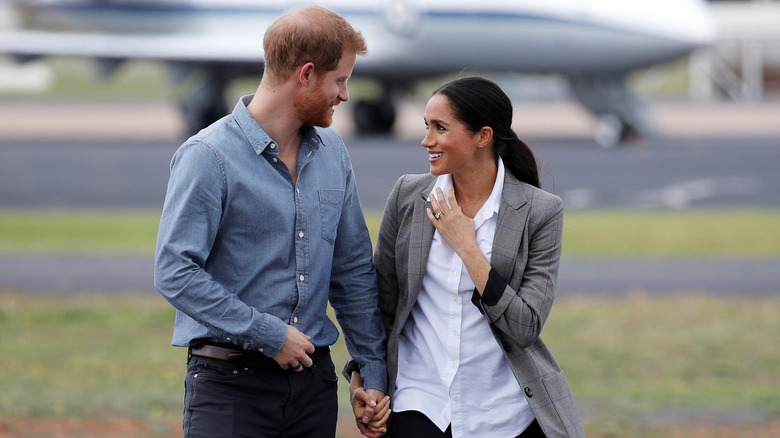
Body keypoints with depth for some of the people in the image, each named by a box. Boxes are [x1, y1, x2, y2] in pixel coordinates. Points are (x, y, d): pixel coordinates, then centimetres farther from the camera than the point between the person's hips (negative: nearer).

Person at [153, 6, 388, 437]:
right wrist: (269, 335, -16)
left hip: (313, 382, 6)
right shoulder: (209, 156, -10)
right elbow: (175, 273, -16)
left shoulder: (331, 151, 11)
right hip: (229, 385, -6)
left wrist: (374, 371, 12)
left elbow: (353, 271, 16)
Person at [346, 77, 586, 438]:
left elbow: (526, 326, -10)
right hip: (421, 404, 1)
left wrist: (467, 248, -12)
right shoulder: (408, 196, 3)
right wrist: (360, 379, 4)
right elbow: (380, 302, 13)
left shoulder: (540, 212, -4)